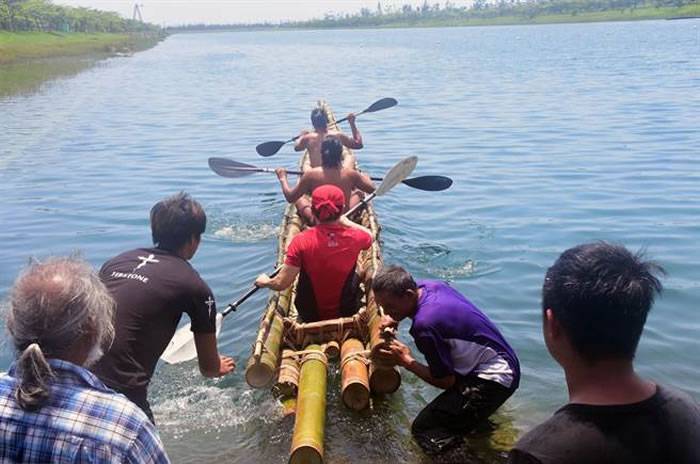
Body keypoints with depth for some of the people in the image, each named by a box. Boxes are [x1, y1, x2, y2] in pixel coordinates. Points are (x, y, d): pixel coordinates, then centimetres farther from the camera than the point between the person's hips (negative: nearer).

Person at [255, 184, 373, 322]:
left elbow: (281, 284, -20)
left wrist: (265, 281, 0)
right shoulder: (354, 238, -18)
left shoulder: (301, 241, -23)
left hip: (309, 316, 0)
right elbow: (369, 235, 8)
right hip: (347, 312, 0)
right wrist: (346, 222, 18)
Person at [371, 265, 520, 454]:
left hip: (494, 379, -10)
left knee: (424, 429, -12)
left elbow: (446, 382, -16)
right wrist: (394, 317, 7)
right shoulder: (428, 285, -2)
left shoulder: (425, 325, -27)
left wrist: (406, 361, -7)